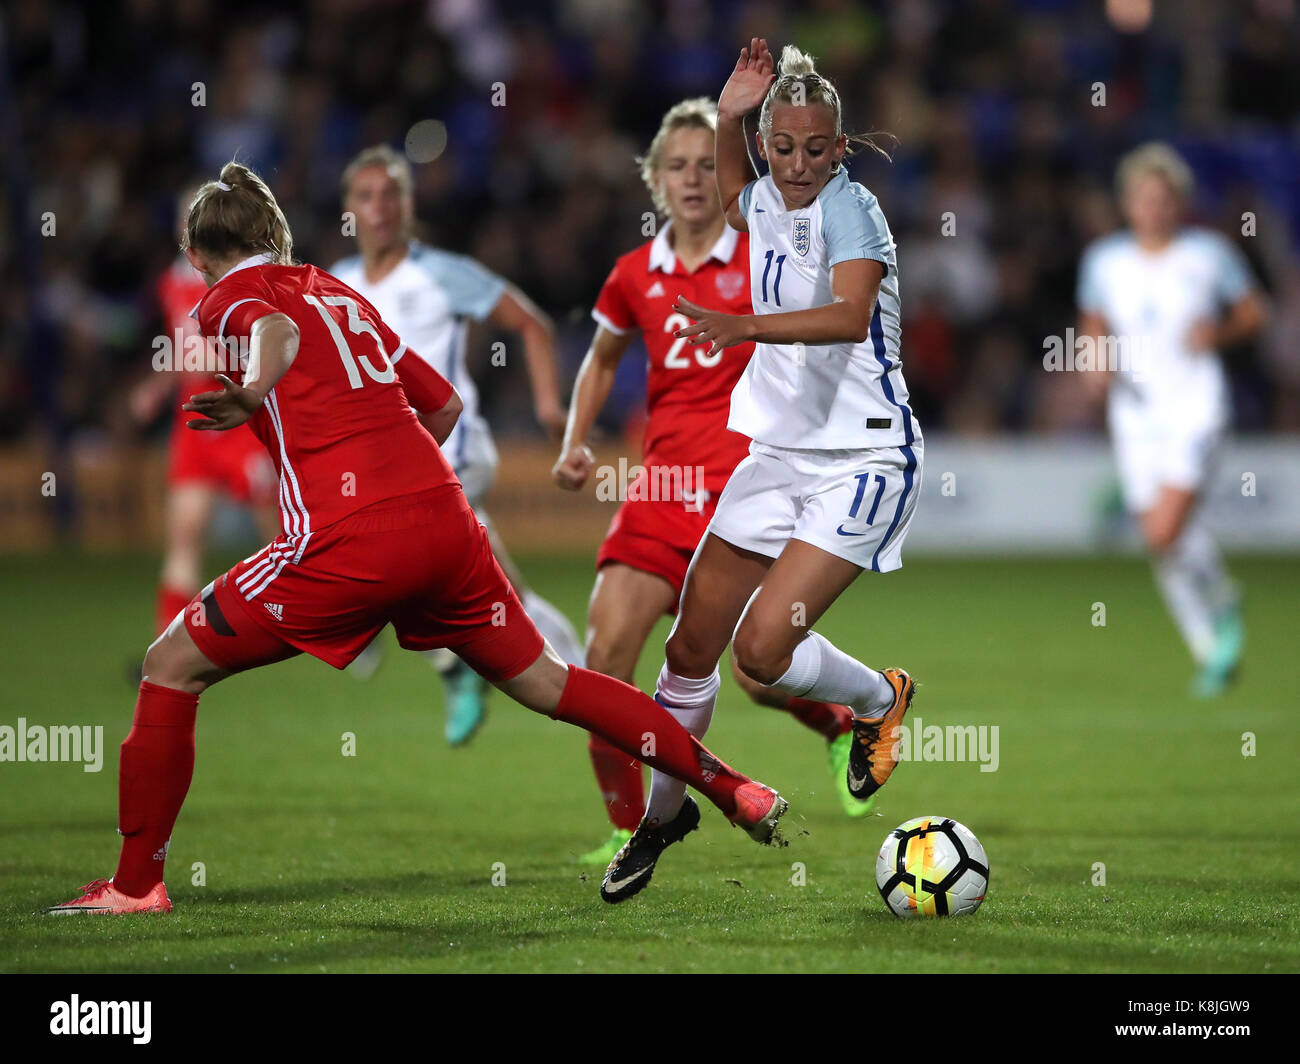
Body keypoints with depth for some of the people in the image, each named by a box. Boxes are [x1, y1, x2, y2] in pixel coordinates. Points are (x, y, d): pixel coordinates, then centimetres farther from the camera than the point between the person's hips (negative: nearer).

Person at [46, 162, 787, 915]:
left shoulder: (232, 297, 7)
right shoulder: (341, 294, 25)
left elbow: (278, 330, -19)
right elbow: (445, 403, 30)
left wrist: (255, 390, -39)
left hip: (349, 539, -6)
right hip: (444, 514, 6)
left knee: (173, 667, 5)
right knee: (544, 681, 20)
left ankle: (137, 884, 4)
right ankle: (733, 789, 23)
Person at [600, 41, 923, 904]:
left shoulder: (849, 209, -17)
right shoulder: (770, 203, 5)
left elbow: (851, 314, -35)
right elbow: (734, 199, 31)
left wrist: (746, 325, -48)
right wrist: (728, 119, 13)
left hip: (863, 461, -7)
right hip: (781, 452, 7)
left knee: (763, 648, -18)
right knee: (692, 647, 7)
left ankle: (881, 701, 12)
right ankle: (664, 813, 27)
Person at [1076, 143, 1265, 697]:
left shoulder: (1210, 253, -3)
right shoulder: (1103, 260, 5)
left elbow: (1252, 312, 7)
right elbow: (1093, 323, 19)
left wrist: (1219, 332, -13)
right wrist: (1096, 362, -1)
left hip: (1195, 407, -4)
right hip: (1135, 412, 4)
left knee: (1167, 533, -19)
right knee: (1162, 548, 3)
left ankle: (1222, 606, 10)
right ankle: (1211, 651, 20)